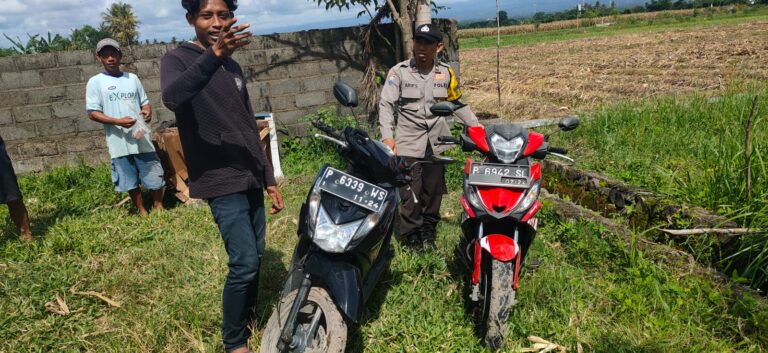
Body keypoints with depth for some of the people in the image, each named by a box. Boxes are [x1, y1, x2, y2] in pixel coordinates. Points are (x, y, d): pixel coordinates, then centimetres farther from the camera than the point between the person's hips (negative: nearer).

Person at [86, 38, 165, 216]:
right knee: (130, 181, 7)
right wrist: (118, 121, -19)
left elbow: (144, 101, 17)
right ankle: (142, 212, 22)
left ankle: (159, 208, 23)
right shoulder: (95, 82, 1)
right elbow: (92, 113, -4)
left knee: (155, 175, 5)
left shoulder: (132, 78, 10)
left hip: (141, 136, 2)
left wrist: (148, 111, -7)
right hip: (119, 141, -2)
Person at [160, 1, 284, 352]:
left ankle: (249, 320, 32)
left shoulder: (233, 66, 16)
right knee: (244, 263, -11)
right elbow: (172, 98, -30)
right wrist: (214, 54, -42)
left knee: (255, 258, 12)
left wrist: (269, 178, 16)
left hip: (251, 179, 7)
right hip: (222, 181, -7)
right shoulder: (177, 58, -5)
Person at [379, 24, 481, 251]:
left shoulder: (446, 73, 6)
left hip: (437, 141, 3)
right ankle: (411, 232, 13)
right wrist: (387, 136, -19)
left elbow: (457, 103, 17)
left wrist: (476, 126, 11)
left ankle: (428, 228, 28)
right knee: (410, 192, -3)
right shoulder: (399, 72, -5)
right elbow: (386, 104, -7)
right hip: (408, 142, -3)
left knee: (434, 189, 10)